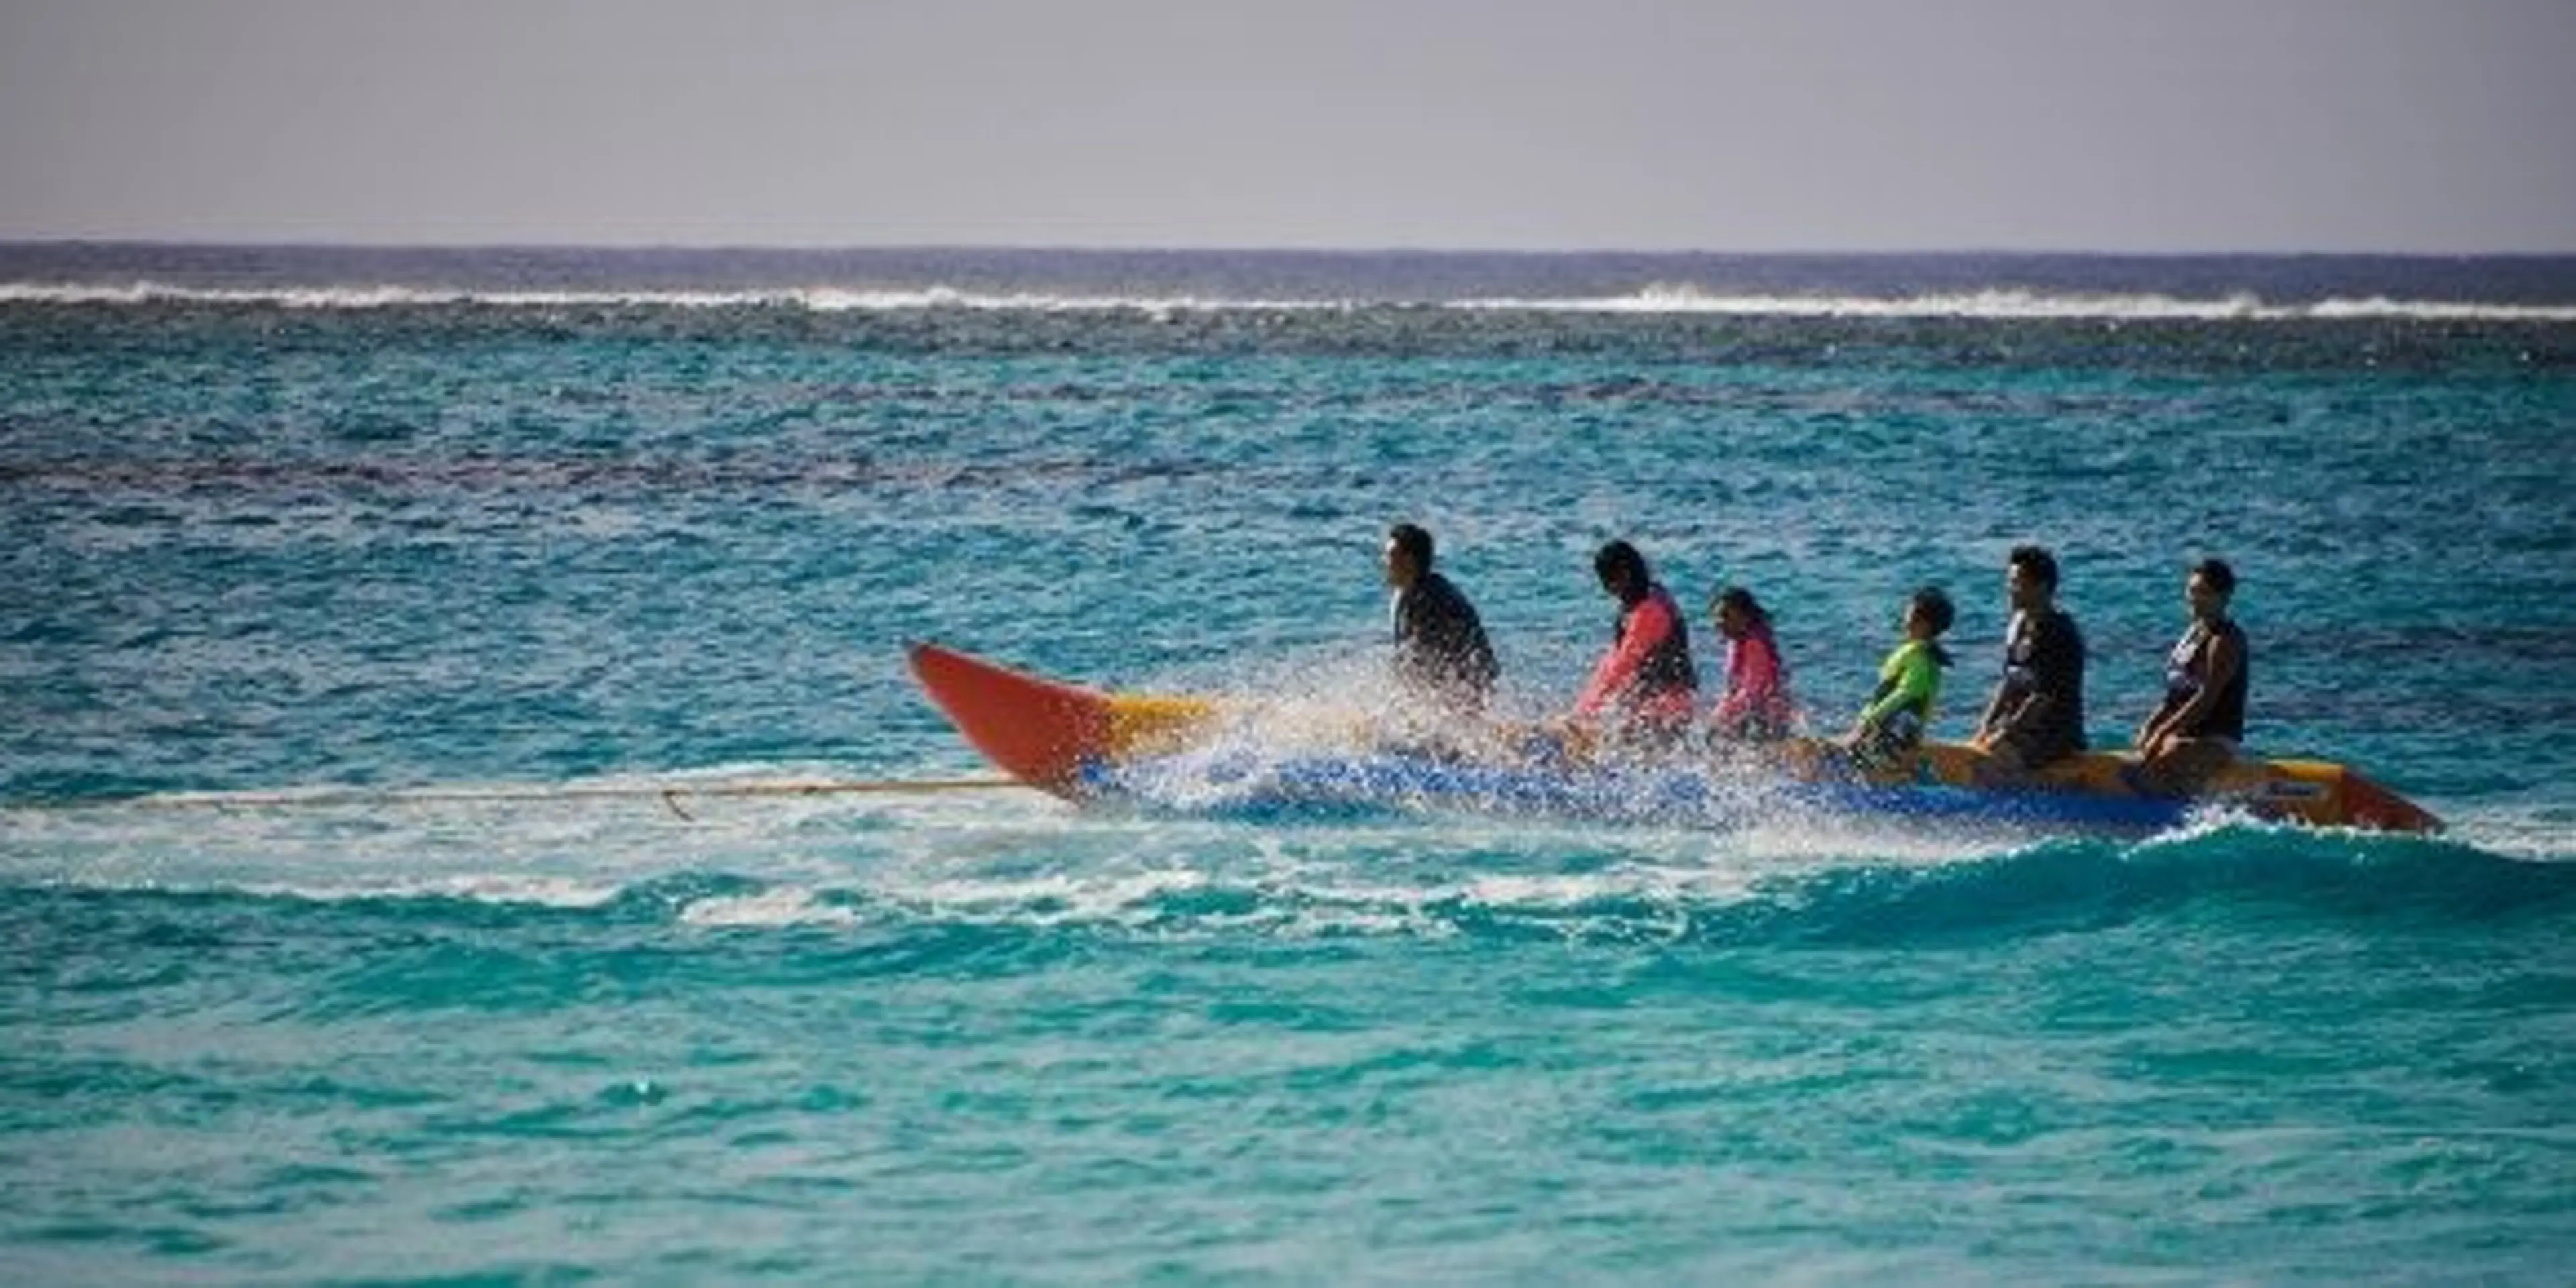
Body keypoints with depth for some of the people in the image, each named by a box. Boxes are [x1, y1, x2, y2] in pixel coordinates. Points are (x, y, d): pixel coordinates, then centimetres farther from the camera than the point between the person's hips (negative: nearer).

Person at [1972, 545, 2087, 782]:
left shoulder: (2058, 633, -17)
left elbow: (2044, 697, -20)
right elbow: (2008, 682, 16)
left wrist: (2005, 734, -17)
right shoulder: (2019, 625, 12)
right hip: (2019, 724, 10)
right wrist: (1987, 725, 4)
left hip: (2055, 734, -10)